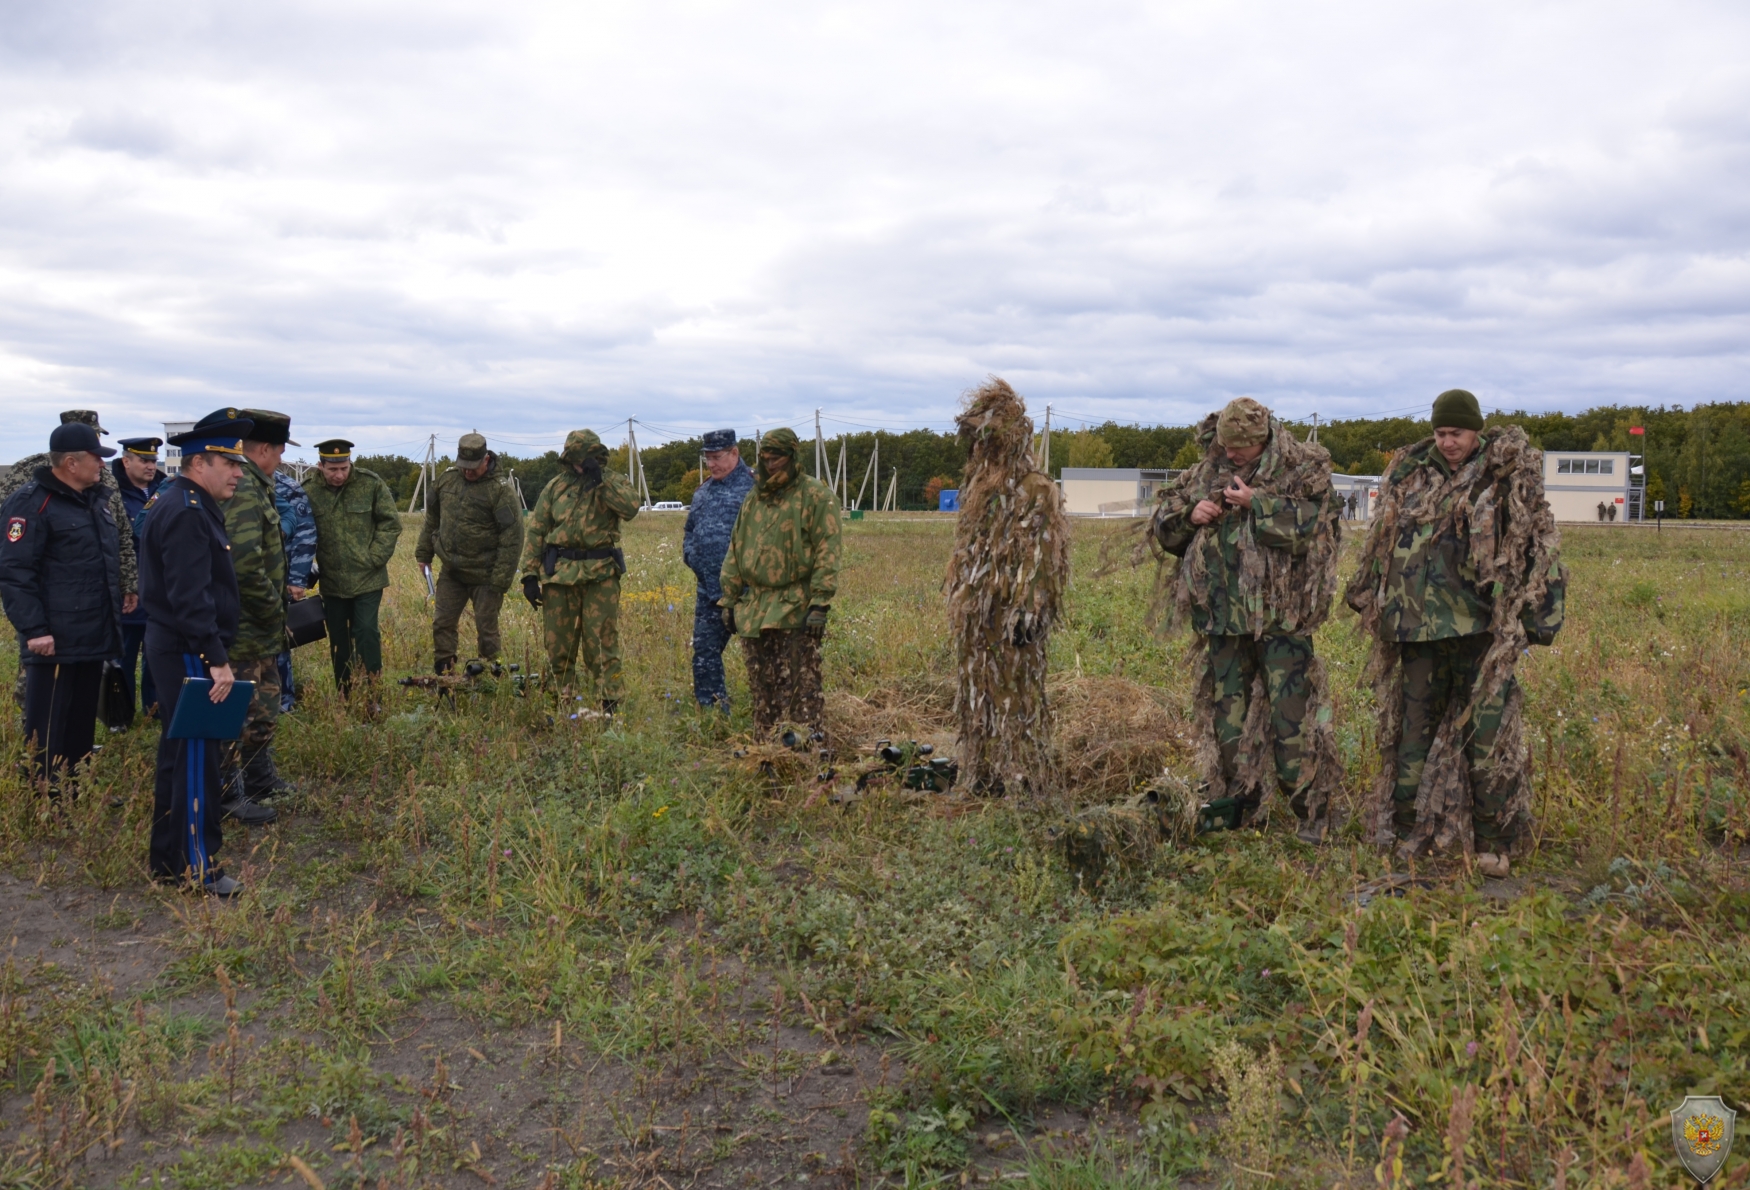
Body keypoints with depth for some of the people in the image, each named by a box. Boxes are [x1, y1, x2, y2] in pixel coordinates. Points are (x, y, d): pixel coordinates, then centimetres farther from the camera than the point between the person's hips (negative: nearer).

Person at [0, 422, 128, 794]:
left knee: (83, 723, 17)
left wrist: (120, 595, 19)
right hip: (55, 641, -9)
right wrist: (34, 629, -21)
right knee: (46, 728, 0)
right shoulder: (33, 503, -13)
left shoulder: (95, 499, 14)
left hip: (93, 636, 9)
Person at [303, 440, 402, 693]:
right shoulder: (309, 492, -5)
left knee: (366, 632, -8)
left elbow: (390, 523, -2)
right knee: (338, 639, 12)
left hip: (368, 579, -2)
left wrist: (374, 558, -8)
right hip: (331, 582, 3)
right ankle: (344, 696, 24)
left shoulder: (371, 484, -8)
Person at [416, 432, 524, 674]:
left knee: (486, 630, 3)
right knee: (442, 624, 8)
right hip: (451, 572, 6)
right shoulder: (446, 480, 3)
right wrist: (424, 554, 17)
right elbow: (431, 520, 17)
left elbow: (512, 539, -17)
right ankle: (441, 676, 18)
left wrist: (500, 580, -19)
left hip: (484, 575, -5)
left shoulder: (501, 490, -15)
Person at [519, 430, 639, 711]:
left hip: (601, 574, -2)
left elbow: (631, 508, -17)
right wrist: (530, 574, 1)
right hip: (559, 573, 2)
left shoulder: (613, 482, 4)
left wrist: (599, 480, -18)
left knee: (603, 641, -5)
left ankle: (611, 703, 0)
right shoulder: (555, 486, 8)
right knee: (558, 643, 7)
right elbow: (535, 531, 8)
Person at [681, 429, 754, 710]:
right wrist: (690, 556, 8)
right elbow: (689, 530, 26)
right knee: (704, 651, 11)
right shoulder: (703, 491, 17)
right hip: (708, 589, 8)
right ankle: (708, 709, 22)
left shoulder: (755, 486, -7)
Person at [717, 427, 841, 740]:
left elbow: (827, 552, -11)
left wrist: (820, 603, -18)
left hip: (795, 609, -6)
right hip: (754, 609, 7)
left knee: (802, 685, -7)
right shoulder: (754, 499, 16)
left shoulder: (816, 496, -4)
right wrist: (729, 599, 14)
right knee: (762, 687, 11)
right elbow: (735, 551, 19)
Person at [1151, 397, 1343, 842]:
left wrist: (1257, 503, -18)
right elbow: (1163, 522, 15)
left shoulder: (1304, 469, -2)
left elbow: (1311, 524, -16)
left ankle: (1314, 812, 6)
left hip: (1280, 616, -5)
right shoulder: (1206, 473, 11)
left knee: (1291, 715, -6)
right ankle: (1236, 807, 26)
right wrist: (1190, 515, -5)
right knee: (1227, 712, 13)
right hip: (1222, 617, 5)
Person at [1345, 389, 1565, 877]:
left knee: (1485, 732, -1)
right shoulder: (1410, 474, 10)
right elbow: (1383, 541, 21)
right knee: (1415, 727, 9)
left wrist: (1537, 616, -5)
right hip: (1418, 626, 4)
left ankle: (1493, 843, 10)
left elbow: (1540, 545, 0)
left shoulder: (1506, 477, -1)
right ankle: (1406, 833, 20)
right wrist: (1367, 596, 23)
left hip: (1480, 629, -3)